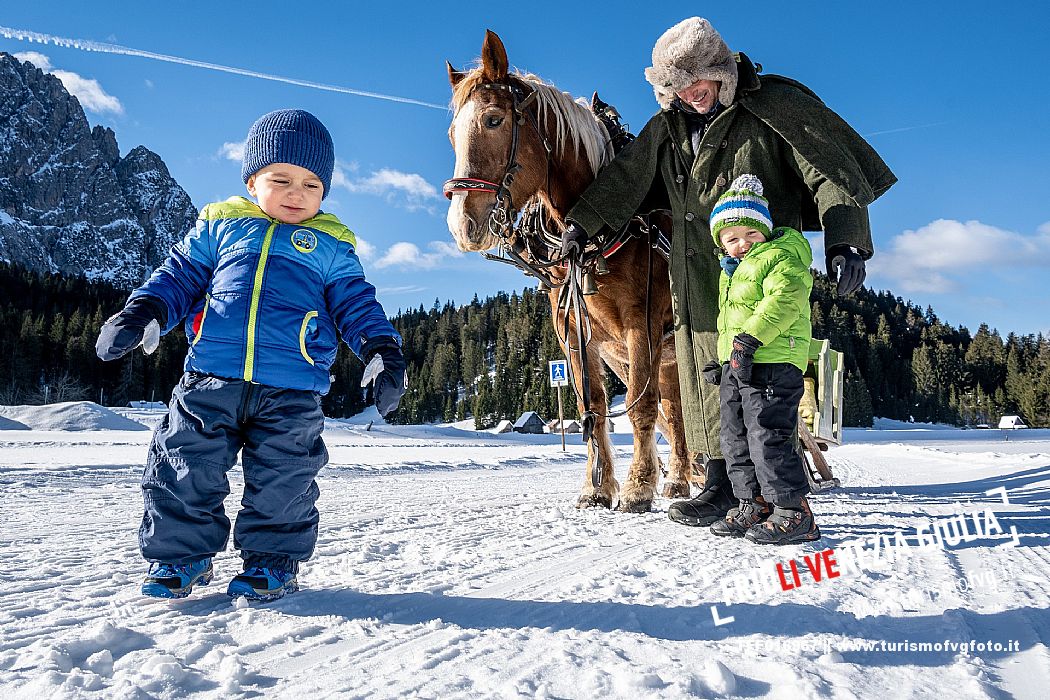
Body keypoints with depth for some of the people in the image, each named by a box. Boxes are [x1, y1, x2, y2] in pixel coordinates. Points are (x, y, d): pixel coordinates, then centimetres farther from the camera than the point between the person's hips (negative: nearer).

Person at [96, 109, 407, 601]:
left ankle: (272, 561, 22)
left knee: (282, 483, 4)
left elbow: (357, 304, 8)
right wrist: (141, 313, 0)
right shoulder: (220, 225, 13)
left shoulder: (331, 245, 9)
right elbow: (178, 277, 16)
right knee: (185, 471, 5)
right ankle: (180, 553, 23)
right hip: (210, 378, 2)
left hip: (292, 392, -1)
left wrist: (383, 351, -7)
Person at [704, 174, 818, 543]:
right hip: (736, 365, 10)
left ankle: (794, 513, 0)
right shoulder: (731, 270, 22)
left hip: (771, 363, -10)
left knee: (768, 437, -10)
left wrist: (748, 340, -28)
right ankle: (754, 505, 24)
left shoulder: (781, 257, -7)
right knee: (735, 439, 13)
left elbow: (783, 300, -23)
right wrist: (722, 360, 23)